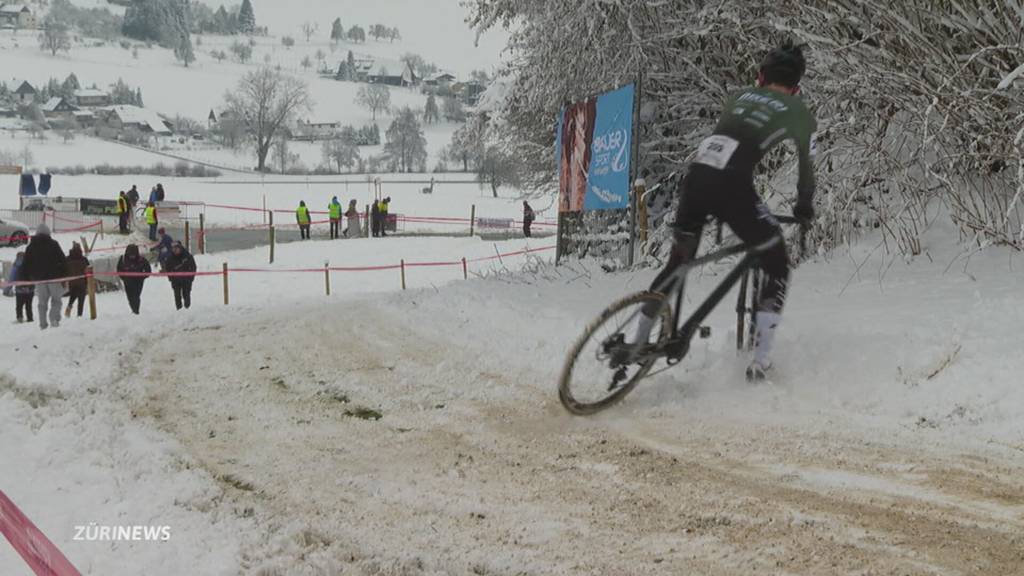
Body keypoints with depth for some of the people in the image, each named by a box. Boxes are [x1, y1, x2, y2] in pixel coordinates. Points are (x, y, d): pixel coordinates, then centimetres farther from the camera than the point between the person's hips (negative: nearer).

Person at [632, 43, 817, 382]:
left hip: (695, 176, 5)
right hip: (731, 185, -5)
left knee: (678, 262, 23)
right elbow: (806, 166, 21)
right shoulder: (798, 112, 14)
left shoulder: (743, 97, 27)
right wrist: (805, 206, 39)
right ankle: (760, 362, 1)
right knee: (778, 267, 12)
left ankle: (637, 343, 29)